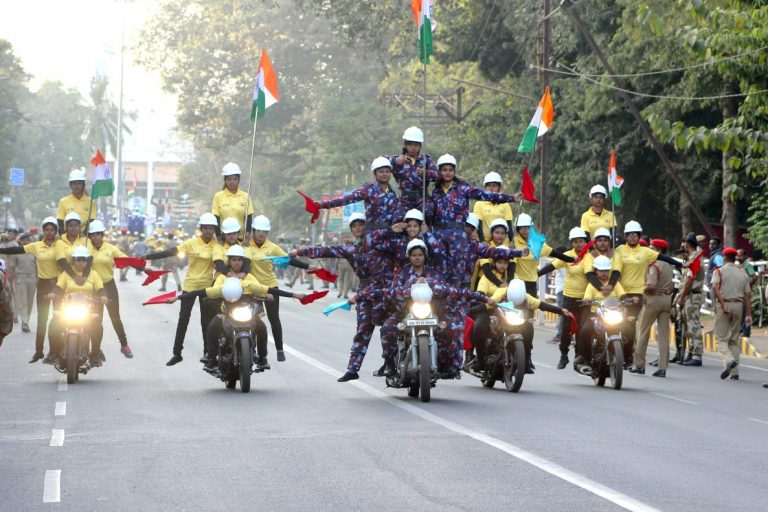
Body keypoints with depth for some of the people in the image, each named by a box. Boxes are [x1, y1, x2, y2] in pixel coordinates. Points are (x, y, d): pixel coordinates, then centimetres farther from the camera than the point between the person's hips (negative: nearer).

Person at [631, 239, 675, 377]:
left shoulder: (654, 265, -12)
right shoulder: (669, 265, 14)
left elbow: (651, 285, -23)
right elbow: (672, 286, 18)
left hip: (653, 299, -7)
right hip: (666, 300, 7)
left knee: (643, 331, 4)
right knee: (663, 334, 4)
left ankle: (639, 364, 5)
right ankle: (662, 367, 0)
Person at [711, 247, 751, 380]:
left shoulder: (719, 271, 1)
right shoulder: (743, 273, 13)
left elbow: (715, 287, -18)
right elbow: (748, 295, 7)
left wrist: (723, 305, -21)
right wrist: (749, 314, 6)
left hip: (723, 305, -4)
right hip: (738, 305, 4)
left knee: (721, 338, 0)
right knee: (734, 339, 11)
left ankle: (729, 360, -28)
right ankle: (735, 372, 5)